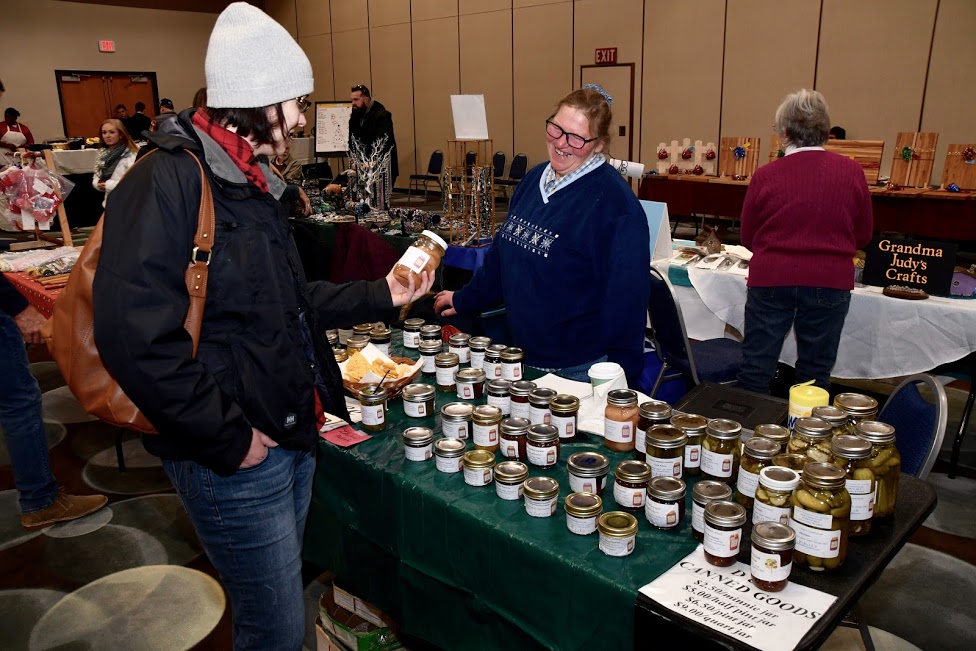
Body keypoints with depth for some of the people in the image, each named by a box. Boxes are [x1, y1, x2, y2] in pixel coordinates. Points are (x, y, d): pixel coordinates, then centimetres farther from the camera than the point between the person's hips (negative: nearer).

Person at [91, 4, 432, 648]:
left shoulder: (252, 183, 14)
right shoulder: (168, 179, -19)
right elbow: (136, 336, -27)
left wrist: (380, 295, 13)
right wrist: (229, 440, -21)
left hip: (293, 437, 9)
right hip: (237, 459, -9)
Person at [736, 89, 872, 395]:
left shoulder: (765, 176, -6)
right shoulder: (851, 171, -2)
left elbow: (748, 239, 5)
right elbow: (863, 236, 8)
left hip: (771, 278, -1)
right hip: (830, 281, 1)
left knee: (756, 369, 9)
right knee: (815, 374, 12)